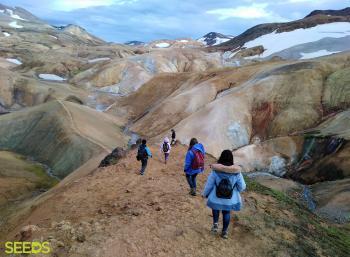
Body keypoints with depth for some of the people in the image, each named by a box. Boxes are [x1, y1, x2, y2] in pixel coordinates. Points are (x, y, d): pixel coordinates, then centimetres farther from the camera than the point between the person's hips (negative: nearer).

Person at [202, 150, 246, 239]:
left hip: (216, 198, -1)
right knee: (227, 213, 25)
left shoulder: (215, 171, -18)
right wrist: (235, 190, 15)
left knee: (215, 209, 31)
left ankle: (215, 224, 19)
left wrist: (205, 194, 9)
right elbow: (242, 186, -7)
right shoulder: (236, 172, -15)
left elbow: (209, 184, -9)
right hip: (230, 200, 1)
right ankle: (224, 231, 35)